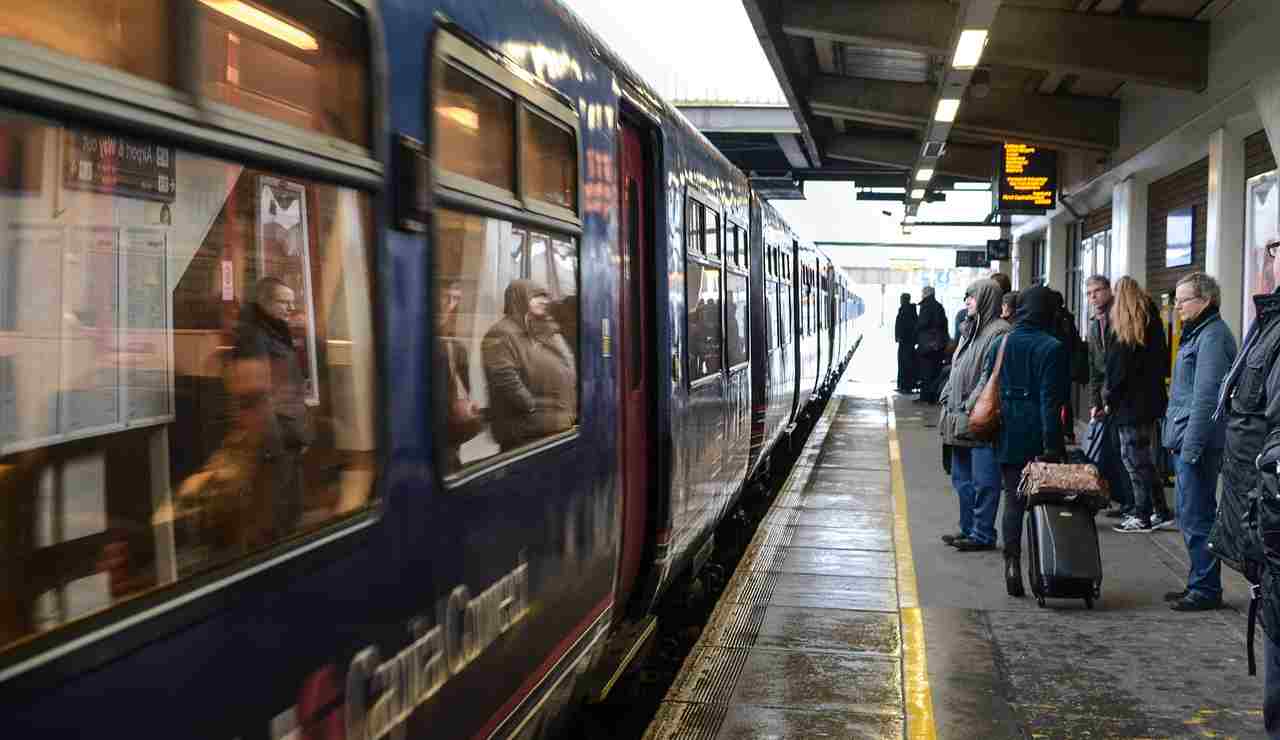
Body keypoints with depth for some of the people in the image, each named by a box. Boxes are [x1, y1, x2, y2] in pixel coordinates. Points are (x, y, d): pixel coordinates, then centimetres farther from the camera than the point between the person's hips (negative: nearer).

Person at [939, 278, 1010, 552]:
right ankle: (968, 529, 26)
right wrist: (947, 399, 14)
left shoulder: (999, 332, -12)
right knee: (962, 478, 16)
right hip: (959, 421, 10)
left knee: (983, 480, -3)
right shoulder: (970, 330, 18)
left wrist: (971, 406, -19)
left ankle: (983, 535, 3)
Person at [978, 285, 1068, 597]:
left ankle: (1012, 564, 1)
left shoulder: (1000, 344, 4)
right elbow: (1051, 399, -12)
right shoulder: (1052, 348, -9)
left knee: (1012, 501, 9)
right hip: (1038, 438, -3)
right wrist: (1053, 445, -12)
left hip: (1007, 438, 3)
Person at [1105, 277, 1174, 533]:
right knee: (1143, 459, 16)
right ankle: (1161, 513, 18)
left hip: (1130, 406, -8)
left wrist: (1108, 399, -3)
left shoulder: (1125, 332, -14)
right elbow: (1164, 363, 15)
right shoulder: (1153, 324, 10)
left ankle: (1143, 517, 1)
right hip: (1151, 402, 8)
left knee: (1135, 460, -2)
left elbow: (1117, 370, -14)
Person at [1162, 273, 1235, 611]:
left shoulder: (1212, 336, -15)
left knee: (1196, 517, -4)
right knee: (1187, 515, 16)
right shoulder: (1198, 333, 16)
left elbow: (1205, 398, -20)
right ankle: (1198, 584, 25)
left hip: (1198, 443, -10)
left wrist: (1191, 448, -20)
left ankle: (1206, 589, 4)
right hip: (1185, 443, 10)